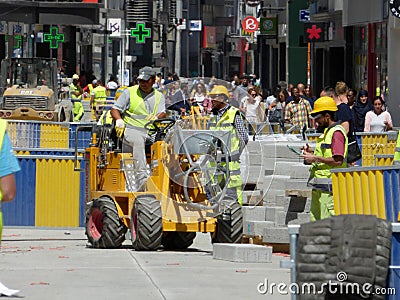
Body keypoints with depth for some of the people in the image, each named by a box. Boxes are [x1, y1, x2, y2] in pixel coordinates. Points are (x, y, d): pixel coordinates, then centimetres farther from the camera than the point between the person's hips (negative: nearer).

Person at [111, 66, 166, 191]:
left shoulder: (159, 96, 19)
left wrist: (156, 117, -23)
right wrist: (119, 120, -14)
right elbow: (115, 109, 9)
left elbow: (162, 113, 3)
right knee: (139, 141, -37)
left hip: (151, 131, 4)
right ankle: (142, 178, -49)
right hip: (132, 129, -4)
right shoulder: (130, 92, 13)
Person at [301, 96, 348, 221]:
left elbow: (338, 160, -22)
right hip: (319, 187, 10)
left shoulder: (337, 132, -13)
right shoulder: (327, 131, 19)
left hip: (329, 186, -10)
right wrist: (311, 152, 12)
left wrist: (315, 158, -17)